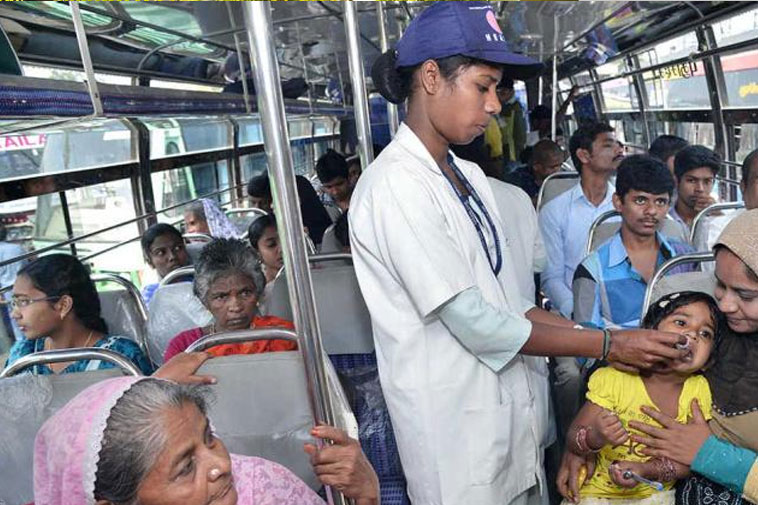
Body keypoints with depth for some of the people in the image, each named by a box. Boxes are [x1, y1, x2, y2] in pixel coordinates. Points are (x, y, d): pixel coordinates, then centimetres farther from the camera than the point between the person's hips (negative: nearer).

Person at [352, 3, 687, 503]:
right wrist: (608, 344, -14)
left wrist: (598, 335, 0)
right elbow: (473, 322, -20)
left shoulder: (469, 175, 7)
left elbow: (505, 299, 7)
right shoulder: (395, 184, -19)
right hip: (453, 419, -7)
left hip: (506, 401, 8)